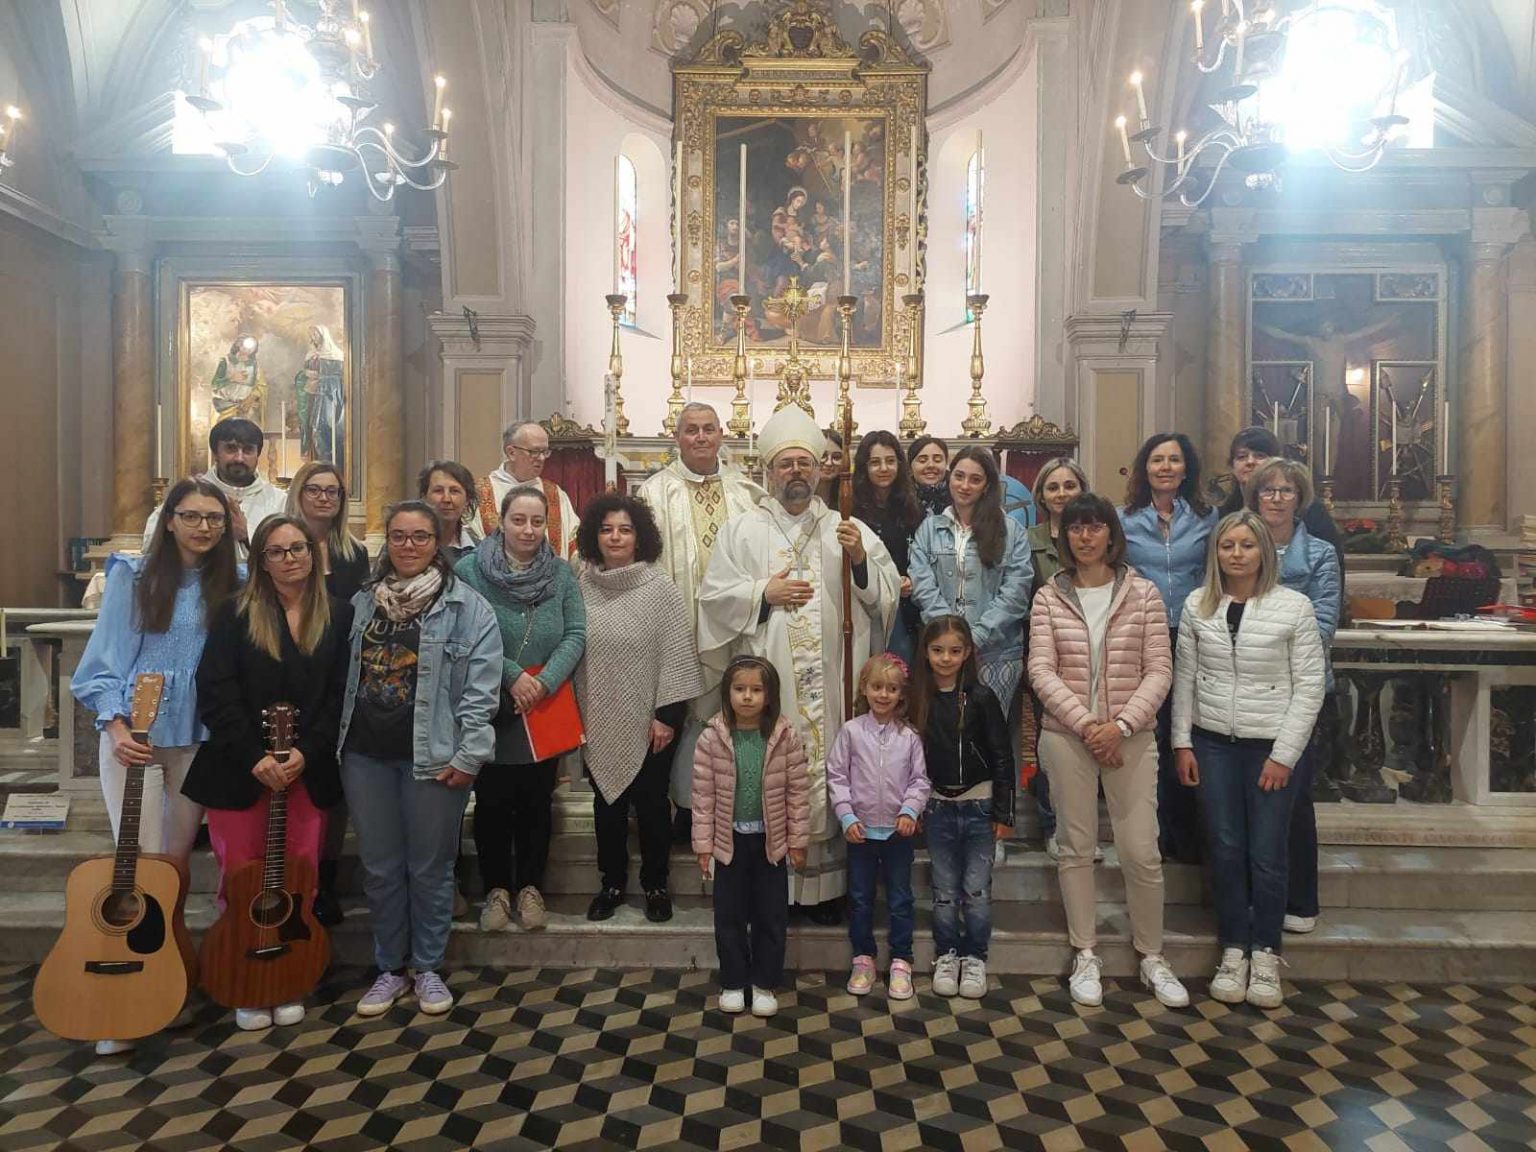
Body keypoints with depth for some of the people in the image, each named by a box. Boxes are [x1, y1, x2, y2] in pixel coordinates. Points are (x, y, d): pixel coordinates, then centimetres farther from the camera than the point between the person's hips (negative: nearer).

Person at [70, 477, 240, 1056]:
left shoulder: (230, 585, 3)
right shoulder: (133, 575, -4)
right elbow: (105, 659, -5)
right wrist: (115, 726, -15)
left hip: (198, 739, 3)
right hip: (134, 733, -3)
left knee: (177, 859, 11)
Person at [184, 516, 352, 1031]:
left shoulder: (338, 616, 3)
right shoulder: (237, 613, -1)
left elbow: (340, 695, -1)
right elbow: (215, 691, -7)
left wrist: (306, 752, -12)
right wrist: (254, 757, -14)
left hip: (309, 770, 1)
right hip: (241, 770, -1)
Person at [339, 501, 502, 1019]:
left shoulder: (467, 606, -5)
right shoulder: (361, 602, 9)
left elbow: (480, 687, -9)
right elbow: (341, 677, 14)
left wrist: (469, 755, -14)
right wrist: (334, 742, 9)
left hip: (432, 756, -4)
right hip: (366, 754, 4)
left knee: (430, 867, 8)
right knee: (380, 867, 13)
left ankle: (428, 968, 26)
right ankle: (389, 969, 30)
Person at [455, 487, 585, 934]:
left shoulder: (561, 573, 2)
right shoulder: (469, 570, -6)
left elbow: (575, 635, -4)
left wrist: (544, 681, -17)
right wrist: (511, 675, -18)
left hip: (545, 712, 2)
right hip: (490, 712, -2)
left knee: (536, 802, 12)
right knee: (492, 803, 9)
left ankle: (531, 887, 28)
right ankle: (496, 888, 26)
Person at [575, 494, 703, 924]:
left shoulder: (659, 587, -7)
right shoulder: (581, 587, 1)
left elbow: (677, 655, -8)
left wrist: (667, 716, -11)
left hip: (648, 723, -2)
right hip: (598, 723, 3)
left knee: (651, 803, 9)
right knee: (607, 804, 14)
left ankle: (655, 885, 27)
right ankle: (612, 883, 31)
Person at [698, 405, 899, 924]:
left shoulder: (849, 530, 13)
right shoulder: (740, 531, 8)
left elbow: (888, 590, 7)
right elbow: (713, 595, 3)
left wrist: (861, 560, -10)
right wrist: (763, 593, -10)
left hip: (831, 682, 2)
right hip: (766, 684, -1)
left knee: (827, 771, 4)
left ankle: (824, 880, 16)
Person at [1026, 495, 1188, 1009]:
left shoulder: (1143, 593, 1)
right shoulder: (1049, 598, 2)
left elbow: (1159, 670, -3)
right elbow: (1041, 671, -4)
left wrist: (1121, 725, -14)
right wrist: (1086, 724, -14)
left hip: (1131, 736, 0)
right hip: (1067, 735, 1)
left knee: (1142, 852, 2)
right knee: (1076, 847, 9)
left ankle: (1152, 957, 23)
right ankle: (1086, 956, 23)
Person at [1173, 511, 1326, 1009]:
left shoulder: (1294, 607, -6)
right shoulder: (1197, 605, 2)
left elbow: (1309, 685, -5)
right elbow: (1184, 677, 6)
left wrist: (1284, 755, -9)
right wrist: (1182, 743, 2)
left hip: (1272, 746, -2)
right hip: (1212, 743, 2)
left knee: (1267, 854, 2)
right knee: (1225, 850, 8)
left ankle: (1265, 953, 22)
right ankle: (1233, 949, 23)